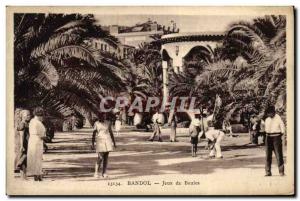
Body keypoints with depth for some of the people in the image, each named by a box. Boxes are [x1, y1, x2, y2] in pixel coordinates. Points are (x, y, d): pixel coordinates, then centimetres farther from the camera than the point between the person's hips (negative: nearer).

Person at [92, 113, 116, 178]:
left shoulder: (108, 122, 7)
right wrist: (92, 144, -4)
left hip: (108, 141, 4)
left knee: (106, 157, 3)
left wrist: (114, 141, 14)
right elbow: (94, 133, 0)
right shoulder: (97, 123, -2)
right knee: (100, 158, -10)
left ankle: (104, 173, 9)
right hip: (100, 141, -3)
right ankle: (96, 172, 1)